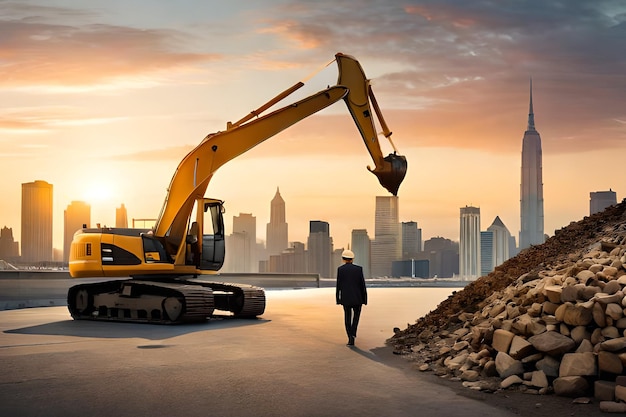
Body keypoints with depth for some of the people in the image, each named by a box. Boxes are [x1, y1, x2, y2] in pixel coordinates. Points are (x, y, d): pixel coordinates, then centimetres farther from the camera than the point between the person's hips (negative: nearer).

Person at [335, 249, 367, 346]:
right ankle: (353, 333, 0)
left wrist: (338, 299, 3)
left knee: (347, 317, 13)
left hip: (346, 298, 0)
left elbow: (339, 285, -4)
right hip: (357, 298, 0)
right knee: (356, 314, 21)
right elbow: (362, 284, -2)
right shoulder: (358, 269, -3)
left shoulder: (340, 269, -4)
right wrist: (364, 299, 4)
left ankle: (351, 338, 7)